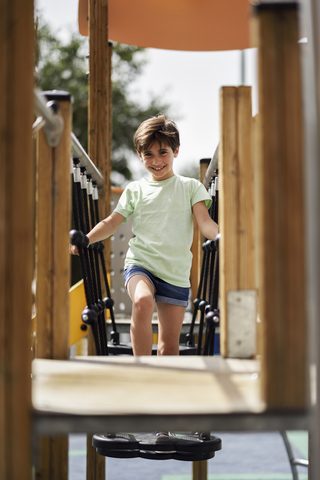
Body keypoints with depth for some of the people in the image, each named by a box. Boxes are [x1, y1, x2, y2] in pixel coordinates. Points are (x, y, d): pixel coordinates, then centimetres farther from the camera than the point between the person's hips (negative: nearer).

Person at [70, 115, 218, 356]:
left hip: (176, 273, 1)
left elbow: (205, 222, -3)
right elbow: (112, 223, 10)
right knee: (142, 301, -34)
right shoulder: (135, 190, 11)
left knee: (169, 346, 2)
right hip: (140, 264, -1)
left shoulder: (190, 187, 8)